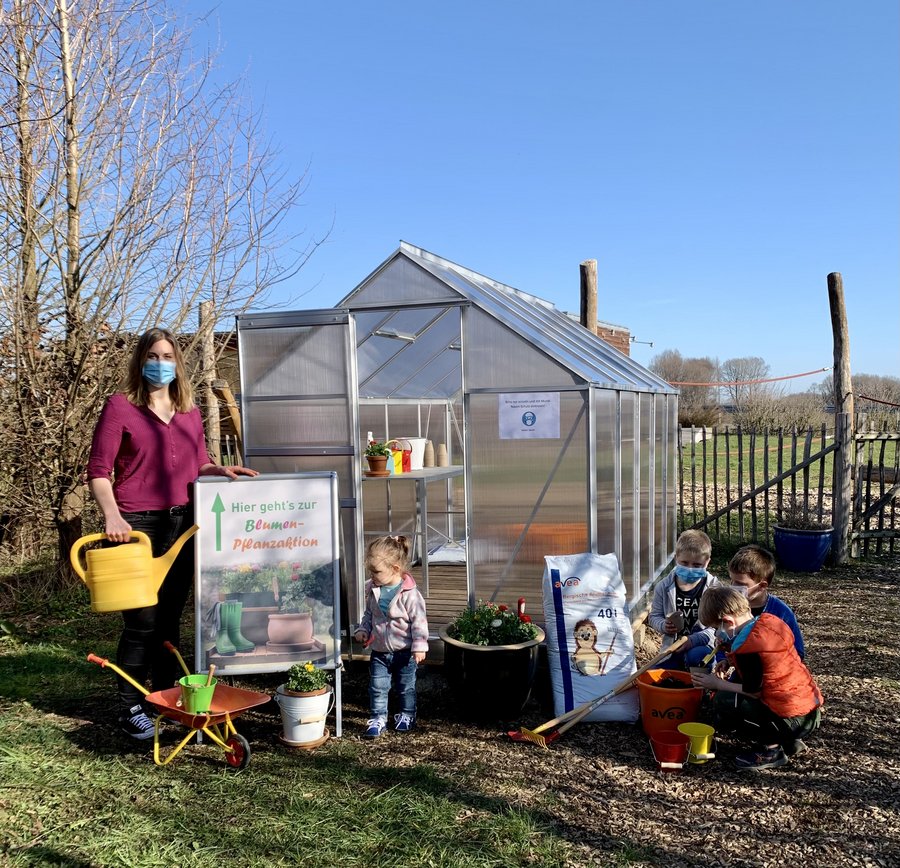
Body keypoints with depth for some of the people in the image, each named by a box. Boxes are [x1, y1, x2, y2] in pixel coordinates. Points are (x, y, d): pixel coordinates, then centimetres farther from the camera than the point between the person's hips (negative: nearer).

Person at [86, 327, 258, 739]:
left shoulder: (189, 412, 12)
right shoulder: (120, 406, -4)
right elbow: (98, 471, -7)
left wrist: (221, 470, 0)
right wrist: (112, 516, -21)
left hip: (182, 522, 5)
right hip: (138, 525, -5)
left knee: (170, 617, 12)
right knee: (142, 621, -2)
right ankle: (130, 709, 13)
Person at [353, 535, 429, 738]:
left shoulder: (409, 594, -22)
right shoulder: (372, 590, -4)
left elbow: (419, 621, -17)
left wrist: (419, 645, -17)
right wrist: (363, 630, -1)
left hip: (404, 651, -4)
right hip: (379, 651, 4)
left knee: (406, 687, 14)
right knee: (377, 687, 6)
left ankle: (407, 715, 34)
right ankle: (377, 718, 19)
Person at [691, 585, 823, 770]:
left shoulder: (747, 648, -21)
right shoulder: (768, 621, 4)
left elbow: (754, 692, -15)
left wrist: (716, 684, -4)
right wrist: (731, 662, 9)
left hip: (793, 721, -9)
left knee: (723, 702, -10)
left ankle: (771, 749, -2)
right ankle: (789, 742, 16)